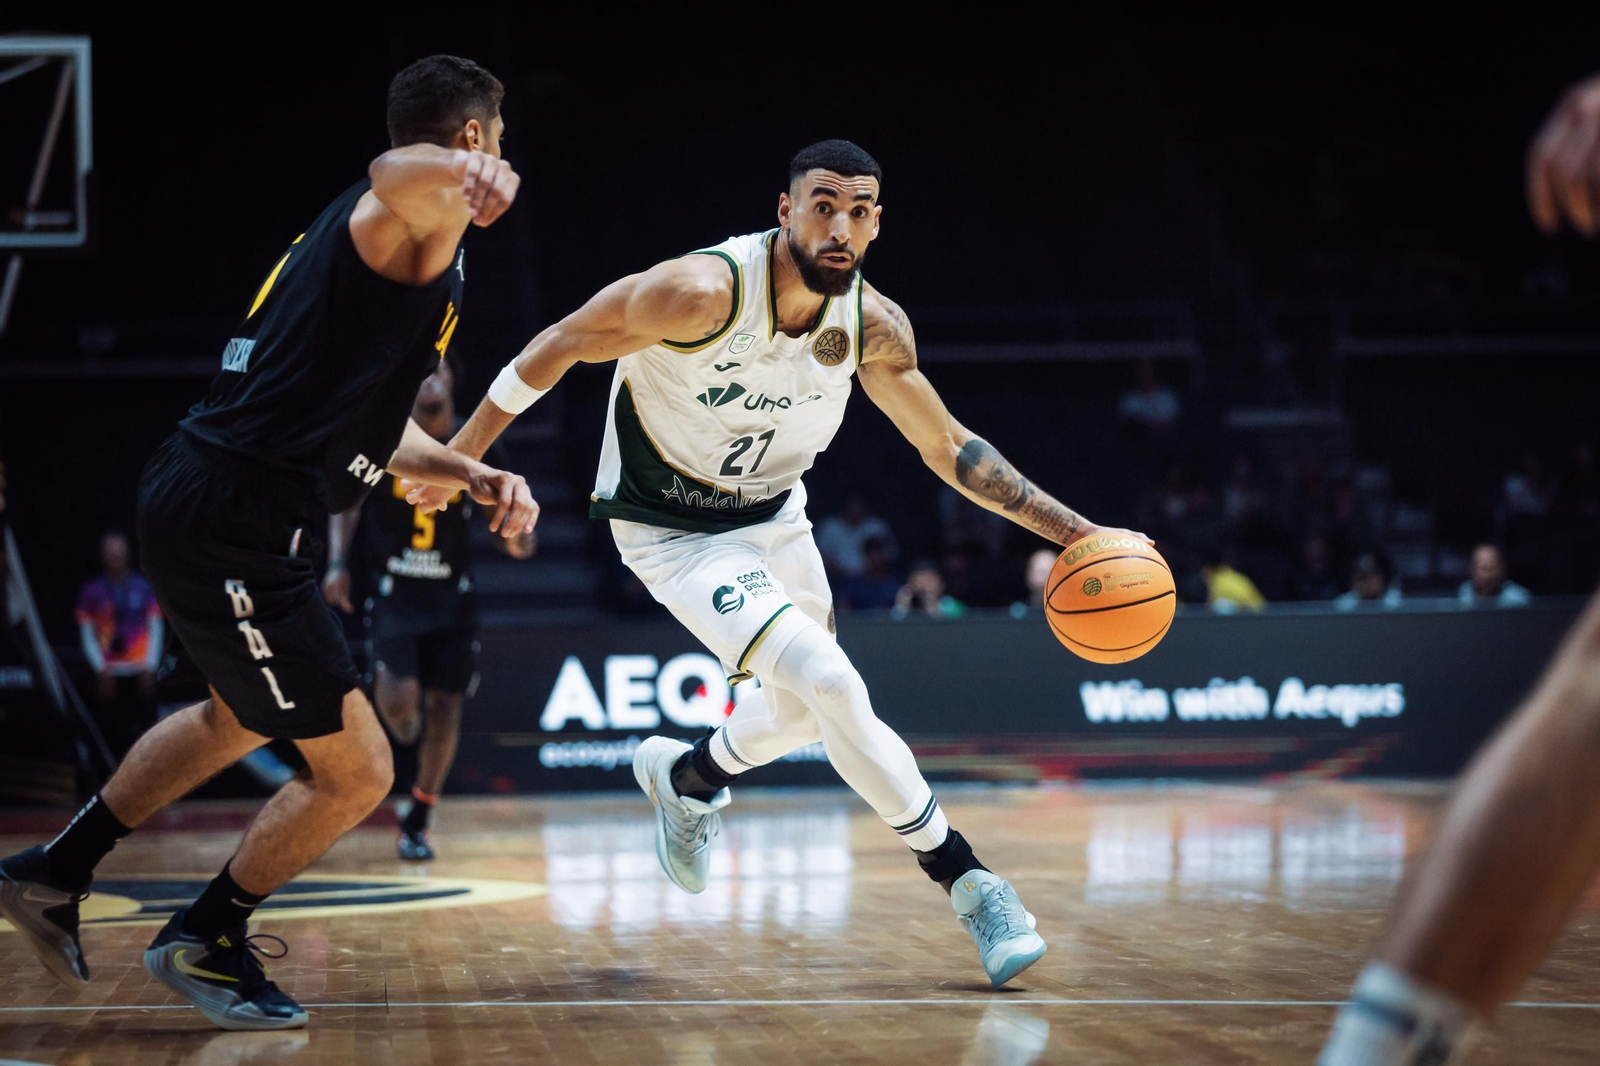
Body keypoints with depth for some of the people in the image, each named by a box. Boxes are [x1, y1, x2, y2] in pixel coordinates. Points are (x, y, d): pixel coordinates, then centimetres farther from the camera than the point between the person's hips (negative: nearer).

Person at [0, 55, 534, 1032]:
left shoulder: (355, 230, 22)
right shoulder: (424, 217, -11)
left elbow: (376, 432, 26)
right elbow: (403, 171, -43)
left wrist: (474, 476, 15)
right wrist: (469, 180, -32)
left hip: (202, 503, 11)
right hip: (235, 523, -11)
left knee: (241, 719, 34)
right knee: (357, 773, -2)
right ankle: (207, 940, 17)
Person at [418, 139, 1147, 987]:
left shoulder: (875, 327, -14)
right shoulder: (702, 290, -31)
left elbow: (949, 450, -1)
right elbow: (559, 346, -19)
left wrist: (1075, 532, -7)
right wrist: (460, 457, -12)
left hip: (774, 518, 7)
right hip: (672, 532, -7)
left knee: (806, 711, 23)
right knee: (833, 685, -23)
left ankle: (684, 776, 54)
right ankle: (968, 884, -13)